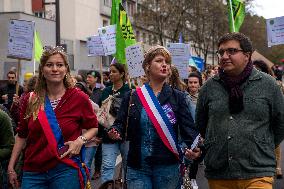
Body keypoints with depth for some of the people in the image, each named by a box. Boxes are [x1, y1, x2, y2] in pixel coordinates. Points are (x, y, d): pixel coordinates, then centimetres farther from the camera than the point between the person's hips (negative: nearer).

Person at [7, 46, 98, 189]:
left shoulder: (79, 98, -4)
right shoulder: (31, 100, 4)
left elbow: (93, 127, 9)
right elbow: (21, 136, 11)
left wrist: (81, 140, -11)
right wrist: (11, 167, 8)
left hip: (65, 171, -2)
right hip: (33, 172, 2)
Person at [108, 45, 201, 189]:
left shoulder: (178, 97, 3)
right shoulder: (131, 97, 5)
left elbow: (188, 128, -5)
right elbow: (120, 124, 5)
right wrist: (115, 132, -19)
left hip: (167, 167, 0)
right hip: (137, 167, 0)